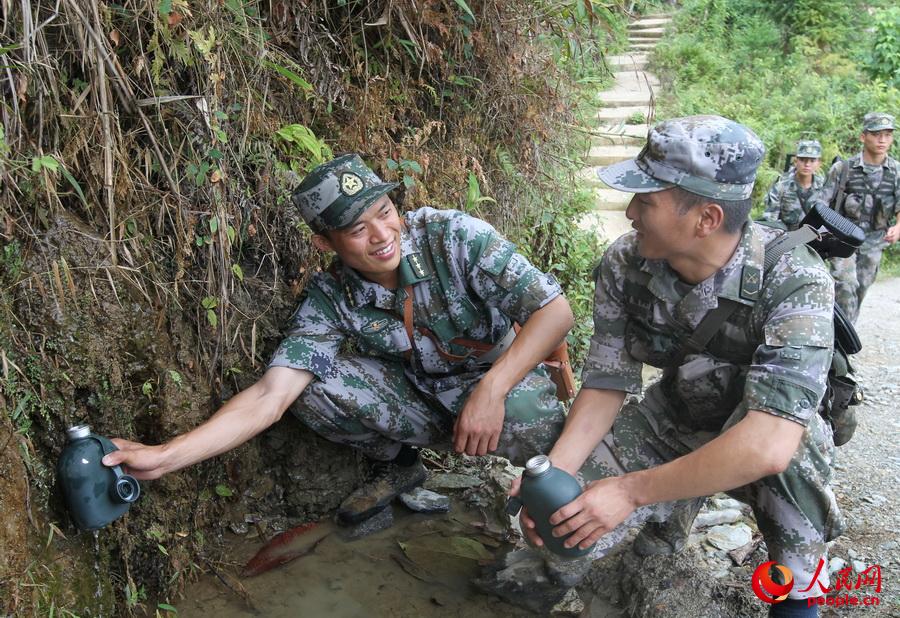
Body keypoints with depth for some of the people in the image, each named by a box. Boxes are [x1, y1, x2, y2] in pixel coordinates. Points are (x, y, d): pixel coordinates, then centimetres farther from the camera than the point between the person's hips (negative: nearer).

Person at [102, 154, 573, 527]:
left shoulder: (453, 236, -22)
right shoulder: (330, 298, -15)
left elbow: (555, 310, -23)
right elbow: (270, 396, -24)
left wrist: (491, 389, -36)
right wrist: (164, 457, -36)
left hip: (502, 380, -2)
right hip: (419, 403, 3)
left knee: (538, 427, -38)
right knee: (312, 383, -21)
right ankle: (395, 465, 7)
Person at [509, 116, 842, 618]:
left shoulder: (794, 280, -33)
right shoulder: (624, 265, -19)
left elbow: (770, 441, -43)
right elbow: (607, 384, -13)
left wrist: (632, 490, -39)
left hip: (761, 440, -3)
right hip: (669, 422, 4)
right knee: (568, 520, -12)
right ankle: (670, 505, 19)